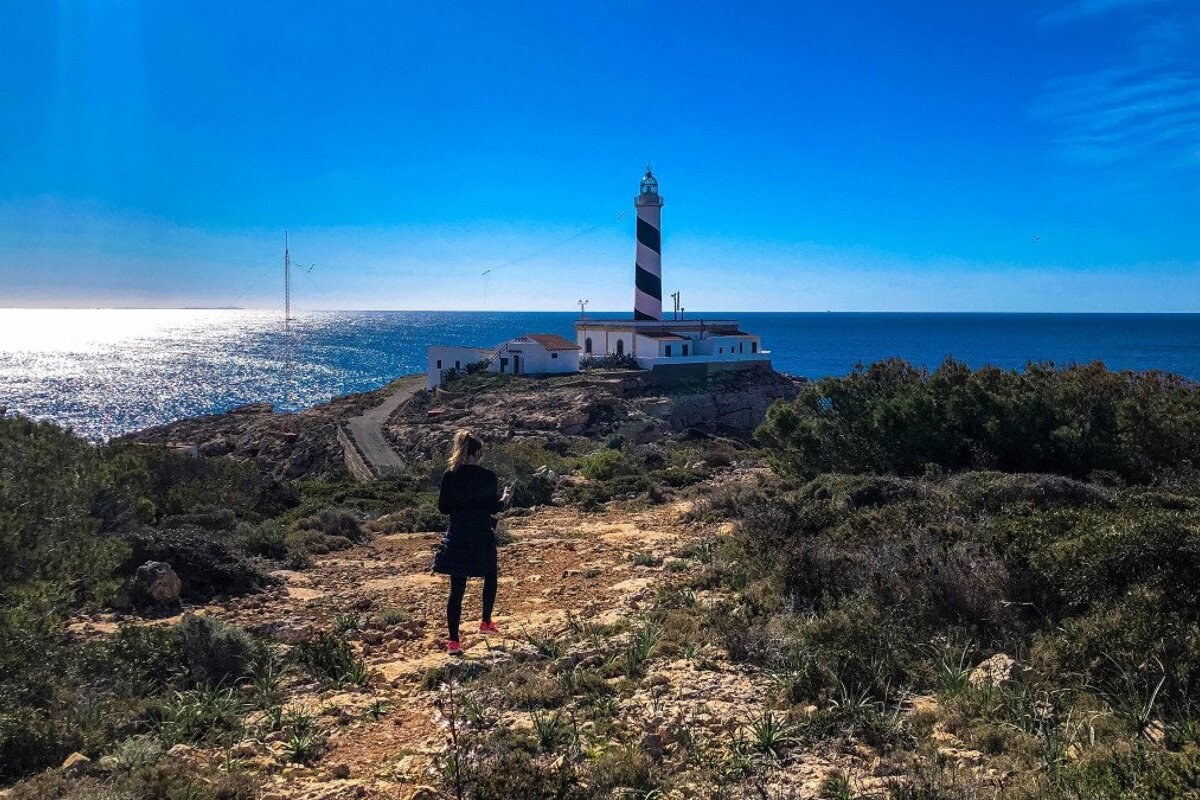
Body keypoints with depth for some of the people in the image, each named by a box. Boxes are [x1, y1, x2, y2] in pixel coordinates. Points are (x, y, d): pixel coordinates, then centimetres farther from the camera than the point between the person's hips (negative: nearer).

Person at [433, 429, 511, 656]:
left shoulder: (449, 477, -3)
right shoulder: (487, 476, -10)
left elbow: (443, 507, 1)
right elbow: (493, 507, -9)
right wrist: (504, 499, 12)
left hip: (456, 537, 2)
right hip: (481, 537, -2)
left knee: (457, 589, 5)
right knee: (490, 577, 25)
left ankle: (453, 641, 5)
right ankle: (486, 622, 32)